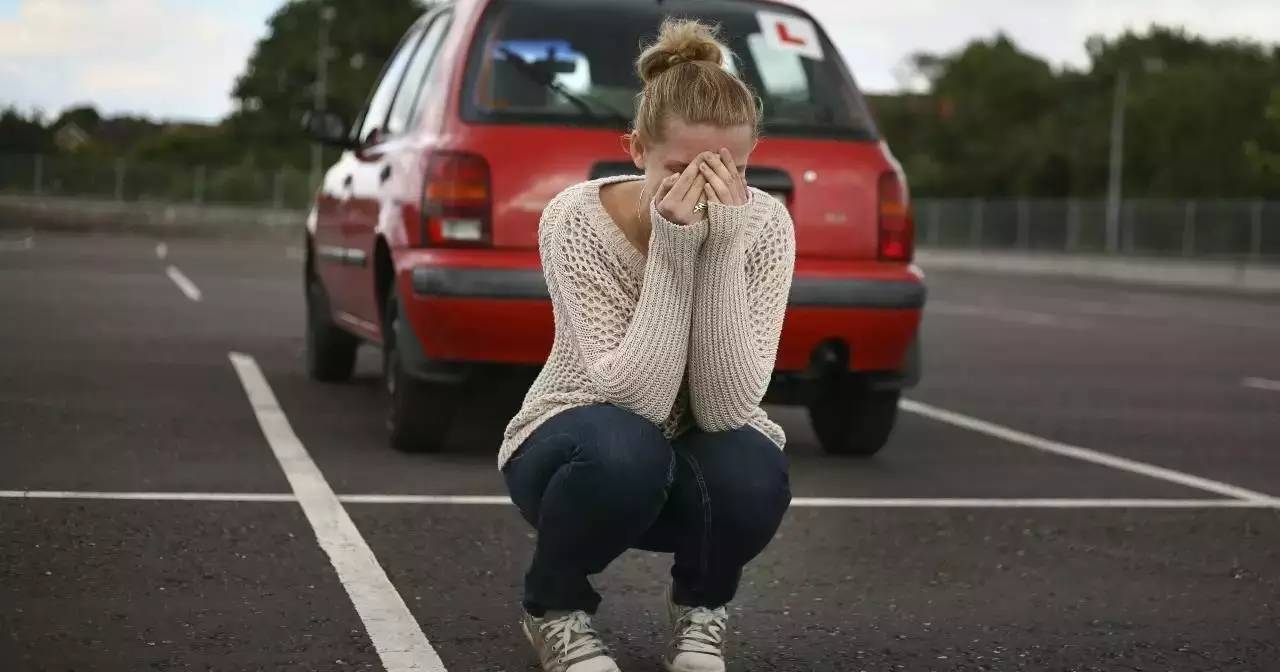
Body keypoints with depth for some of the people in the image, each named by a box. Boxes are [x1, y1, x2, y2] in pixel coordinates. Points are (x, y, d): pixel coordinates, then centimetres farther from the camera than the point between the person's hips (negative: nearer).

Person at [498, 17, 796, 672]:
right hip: (576, 451, -2)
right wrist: (673, 248, -38)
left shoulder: (763, 225, -19)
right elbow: (633, 399, -33)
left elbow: (725, 406, -28)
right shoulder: (577, 219, -26)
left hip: (694, 461, 2)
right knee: (624, 449, -38)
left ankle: (699, 607, 2)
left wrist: (719, 249, -36)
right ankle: (555, 608, -5)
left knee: (751, 476, -33)